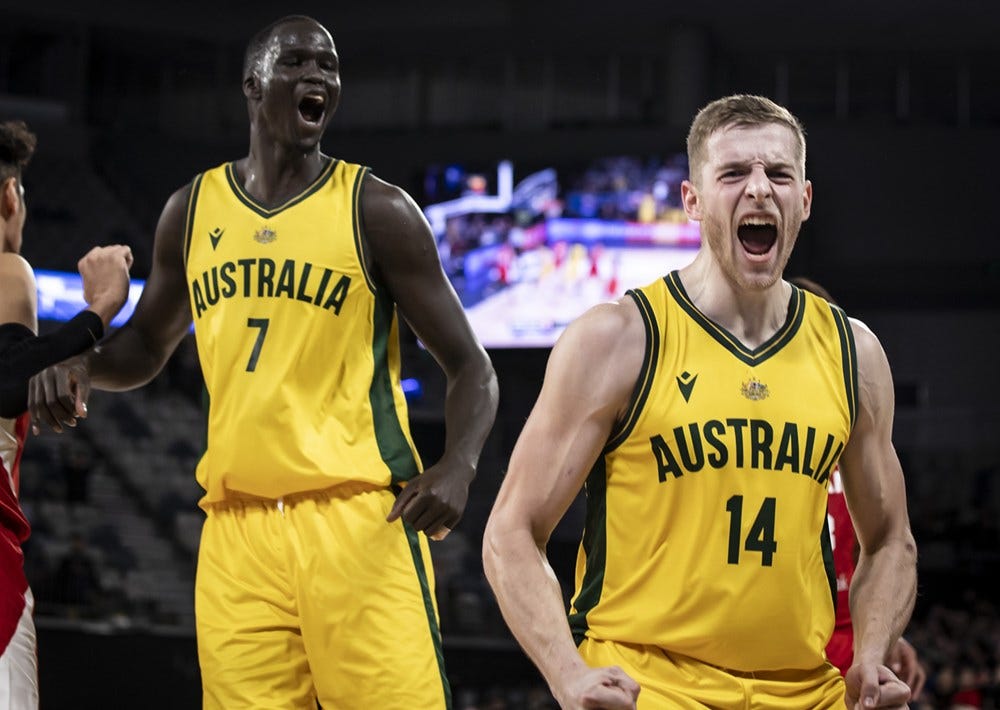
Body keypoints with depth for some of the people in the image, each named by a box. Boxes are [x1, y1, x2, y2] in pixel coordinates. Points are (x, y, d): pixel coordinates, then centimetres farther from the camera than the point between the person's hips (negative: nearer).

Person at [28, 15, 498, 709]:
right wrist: (80, 366, 4)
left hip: (358, 517, -4)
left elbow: (471, 369, 1)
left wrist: (457, 468, -19)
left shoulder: (375, 210, 0)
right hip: (236, 525, 4)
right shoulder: (192, 210, 13)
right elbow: (146, 348, 27)